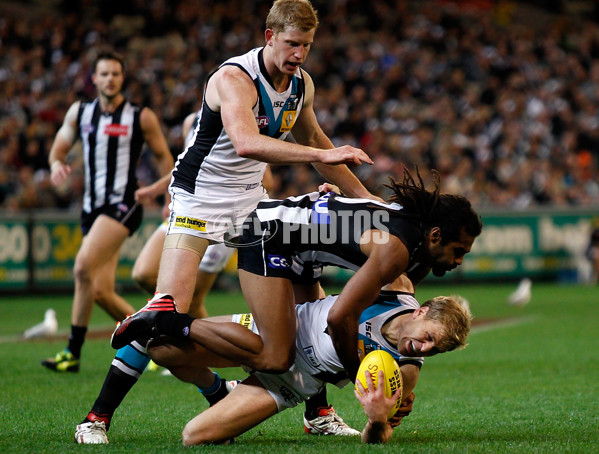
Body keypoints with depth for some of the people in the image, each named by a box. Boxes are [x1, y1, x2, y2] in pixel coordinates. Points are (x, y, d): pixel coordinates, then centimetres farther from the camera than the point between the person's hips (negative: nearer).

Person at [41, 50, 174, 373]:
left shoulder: (141, 117, 1)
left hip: (123, 203, -6)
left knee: (83, 267, -23)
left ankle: (73, 354, -19)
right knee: (101, 292, 2)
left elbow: (163, 156, 9)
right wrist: (57, 163, -5)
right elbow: (58, 148, 18)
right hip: (93, 206, 6)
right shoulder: (79, 112, 12)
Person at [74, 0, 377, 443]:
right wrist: (323, 155, -45)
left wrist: (362, 195, 19)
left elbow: (313, 140, 19)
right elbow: (246, 142, -42)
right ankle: (99, 414, -12)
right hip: (199, 197, -7)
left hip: (251, 199, 7)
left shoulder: (302, 83, 2)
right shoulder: (234, 79, -24)